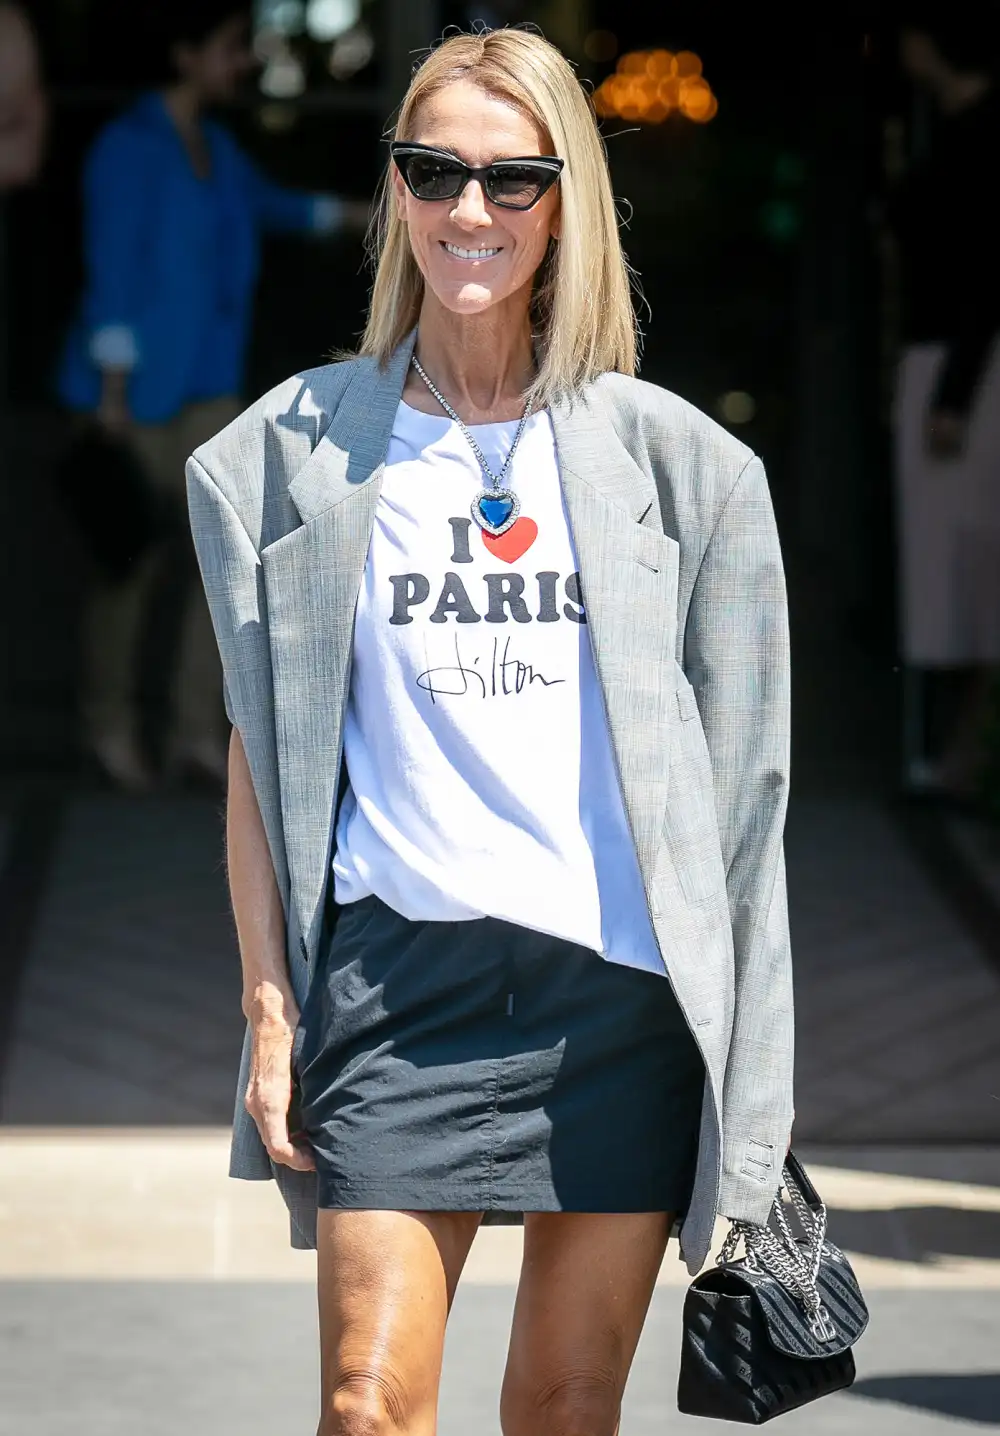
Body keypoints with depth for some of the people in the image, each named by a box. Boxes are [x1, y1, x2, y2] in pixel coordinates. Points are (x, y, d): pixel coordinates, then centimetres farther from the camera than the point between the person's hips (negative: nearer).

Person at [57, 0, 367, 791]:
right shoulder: (130, 147, -14)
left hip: (207, 385, 7)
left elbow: (263, 201, 32)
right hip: (140, 390, -7)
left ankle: (199, 730, 7)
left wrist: (357, 214, 41)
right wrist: (114, 391, -19)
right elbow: (113, 272, -17)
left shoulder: (215, 145, 10)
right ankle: (112, 721, 18)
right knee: (136, 557, 1)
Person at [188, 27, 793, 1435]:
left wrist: (740, 1033, 5)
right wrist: (270, 1003, 1)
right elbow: (261, 749, 8)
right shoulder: (302, 450, 7)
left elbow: (731, 767, 10)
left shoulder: (667, 456, 8)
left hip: (625, 980, 1)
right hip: (397, 965, -1)